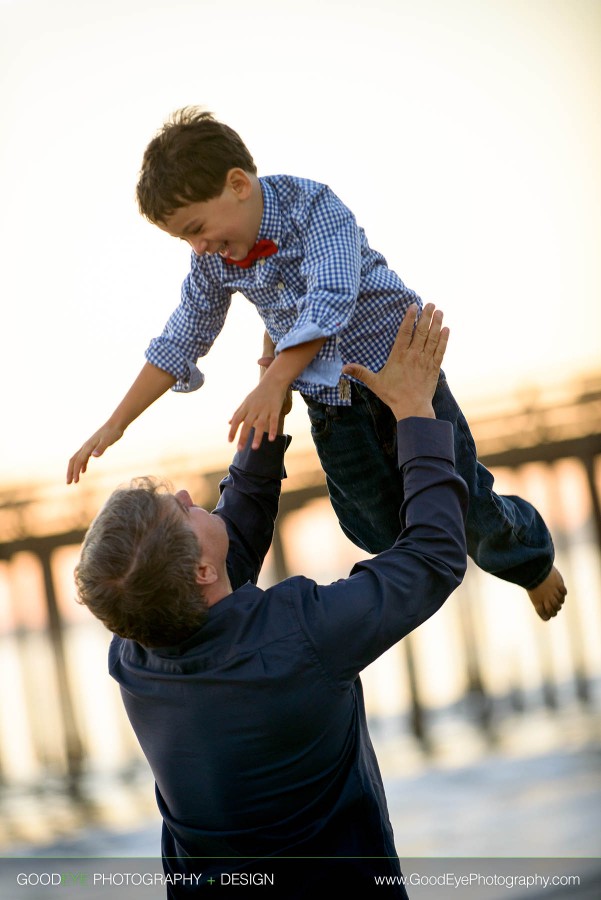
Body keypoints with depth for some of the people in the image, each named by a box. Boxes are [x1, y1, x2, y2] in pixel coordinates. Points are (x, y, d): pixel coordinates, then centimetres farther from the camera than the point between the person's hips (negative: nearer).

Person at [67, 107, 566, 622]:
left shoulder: (313, 206, -22)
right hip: (330, 404, 5)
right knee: (382, 533, 1)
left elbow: (328, 301, -36)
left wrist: (274, 383, -47)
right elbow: (179, 346, 5)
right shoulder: (213, 263, -5)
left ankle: (533, 560, 34)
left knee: (468, 513, 2)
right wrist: (115, 426, 3)